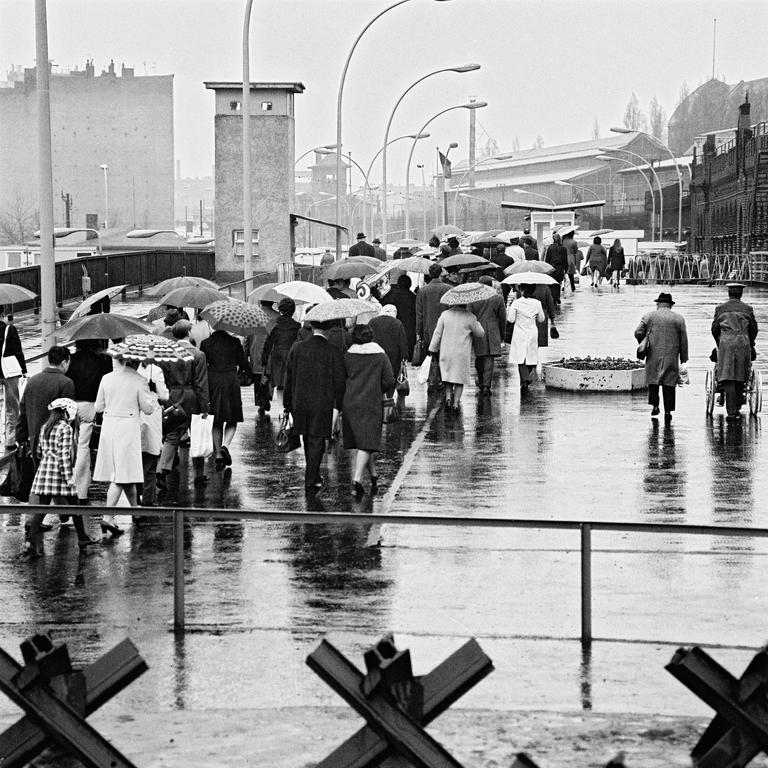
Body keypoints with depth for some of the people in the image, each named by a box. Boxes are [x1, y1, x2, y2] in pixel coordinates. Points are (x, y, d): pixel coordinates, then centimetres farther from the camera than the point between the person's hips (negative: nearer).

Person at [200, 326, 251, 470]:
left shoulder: (206, 344, 0)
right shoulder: (234, 343, -3)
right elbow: (243, 362, 2)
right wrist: (249, 374, 22)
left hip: (212, 382, 1)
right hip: (231, 381, -1)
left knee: (216, 422, 11)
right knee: (232, 420, 10)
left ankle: (218, 454, 8)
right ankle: (225, 445, -15)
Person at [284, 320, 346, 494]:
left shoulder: (296, 349, -1)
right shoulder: (334, 353, -10)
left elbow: (288, 379, 4)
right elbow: (340, 383, -6)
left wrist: (287, 405, 12)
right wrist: (340, 406, 5)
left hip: (300, 403, 3)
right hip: (323, 405, -3)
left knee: (308, 440, 19)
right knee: (317, 441, 3)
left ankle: (314, 475, 32)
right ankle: (311, 481, 2)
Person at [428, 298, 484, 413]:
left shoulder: (445, 314, -2)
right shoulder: (470, 317, -8)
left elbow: (437, 333, 1)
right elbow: (480, 334, 2)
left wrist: (433, 349, 10)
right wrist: (477, 323, 20)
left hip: (446, 352, 2)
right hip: (462, 354, -2)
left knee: (447, 378, 15)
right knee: (460, 379, 8)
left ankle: (448, 398, -4)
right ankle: (456, 403, 0)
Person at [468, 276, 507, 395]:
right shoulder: (498, 299, -1)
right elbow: (503, 319, 4)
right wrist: (502, 335, 16)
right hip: (492, 333, -1)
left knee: (479, 358, 17)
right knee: (489, 358, -2)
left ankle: (481, 382, 33)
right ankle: (486, 385, -9)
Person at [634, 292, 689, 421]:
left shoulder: (649, 316, 4)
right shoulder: (679, 319, 5)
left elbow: (638, 333, -3)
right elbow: (684, 341, 4)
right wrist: (683, 360, 9)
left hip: (654, 356, 0)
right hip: (671, 357, 0)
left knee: (653, 380, 14)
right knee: (669, 383, 2)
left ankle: (654, 405, 4)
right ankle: (668, 410, -2)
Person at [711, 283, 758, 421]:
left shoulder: (720, 308, 5)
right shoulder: (747, 309, 5)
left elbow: (714, 329, 9)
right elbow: (753, 329, 10)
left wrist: (719, 344, 23)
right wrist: (750, 344, 25)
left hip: (726, 344, -1)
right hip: (743, 343, 1)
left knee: (728, 379, -5)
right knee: (740, 378, 13)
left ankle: (731, 412, -14)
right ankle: (737, 408, 16)